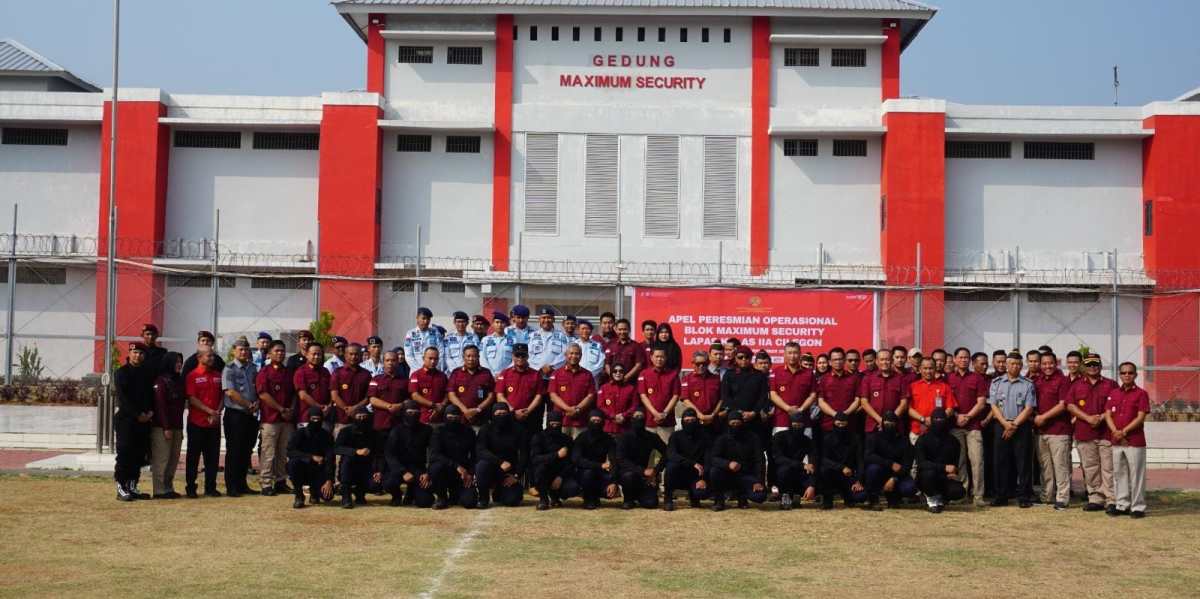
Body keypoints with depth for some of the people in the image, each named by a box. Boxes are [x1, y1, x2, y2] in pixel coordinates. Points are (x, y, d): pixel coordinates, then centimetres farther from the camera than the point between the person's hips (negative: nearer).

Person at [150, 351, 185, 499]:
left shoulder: (179, 381, 15)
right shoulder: (161, 381, -8)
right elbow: (160, 406, -13)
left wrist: (180, 428, 11)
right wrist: (166, 427, -17)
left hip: (177, 427, 8)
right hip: (162, 427, -8)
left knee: (174, 459, 9)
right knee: (161, 460, -4)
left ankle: (168, 488, 17)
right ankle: (160, 490, -1)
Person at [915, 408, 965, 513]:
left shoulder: (952, 441, 6)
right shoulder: (923, 439, -6)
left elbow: (955, 462, 15)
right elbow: (921, 463, -19)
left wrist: (953, 473, -10)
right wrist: (944, 468, -29)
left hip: (945, 478, 3)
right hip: (926, 478, -3)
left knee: (958, 491, -27)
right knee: (929, 473, -38)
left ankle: (940, 498, 9)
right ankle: (932, 498, -7)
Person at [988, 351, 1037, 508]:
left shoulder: (1028, 384, 3)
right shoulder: (996, 383, 9)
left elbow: (1029, 408, -3)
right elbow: (993, 405, 3)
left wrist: (1014, 425, -11)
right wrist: (1005, 423, -10)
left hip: (1021, 427, -2)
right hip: (1001, 426, 2)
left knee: (1022, 462, -2)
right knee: (1001, 461, 2)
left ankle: (1024, 496, 2)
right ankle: (1001, 496, 9)